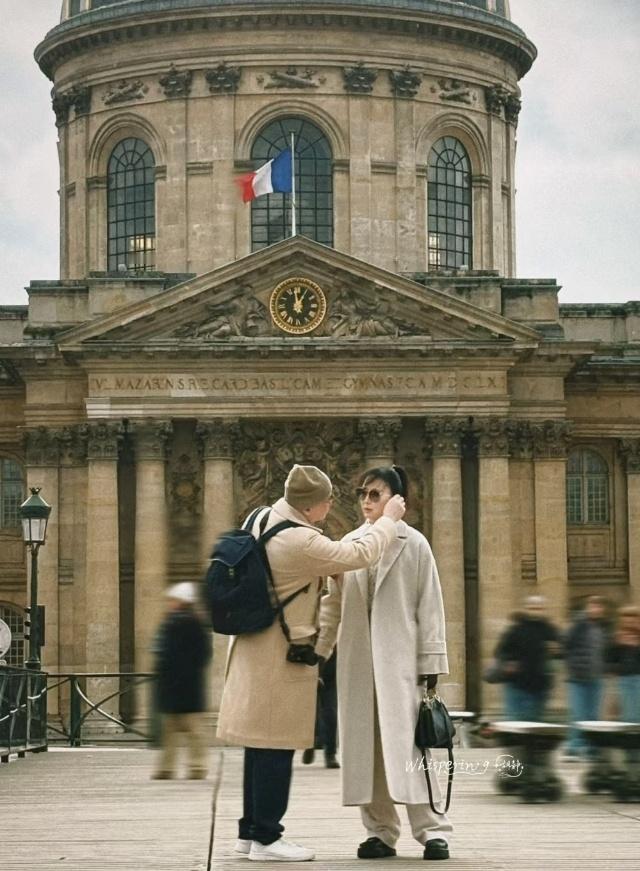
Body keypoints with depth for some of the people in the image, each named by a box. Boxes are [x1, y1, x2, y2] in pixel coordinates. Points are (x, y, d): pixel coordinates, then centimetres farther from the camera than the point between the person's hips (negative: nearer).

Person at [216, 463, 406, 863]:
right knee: (277, 745, -2)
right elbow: (361, 554, -17)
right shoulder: (299, 543, -24)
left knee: (261, 743, 15)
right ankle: (266, 838, 4)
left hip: (254, 647, 10)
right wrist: (389, 519, -3)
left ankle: (252, 829, 23)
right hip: (283, 655, -10)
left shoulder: (263, 517, 4)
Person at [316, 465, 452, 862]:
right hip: (357, 661, 4)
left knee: (407, 743, -8)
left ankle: (432, 830, -3)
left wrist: (431, 663, -4)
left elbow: (430, 606, 0)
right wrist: (318, 650, 8)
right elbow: (334, 605, 15)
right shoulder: (349, 545, 11)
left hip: (400, 659, -4)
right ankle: (380, 832, 9)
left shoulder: (414, 544, 2)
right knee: (364, 746, 3)